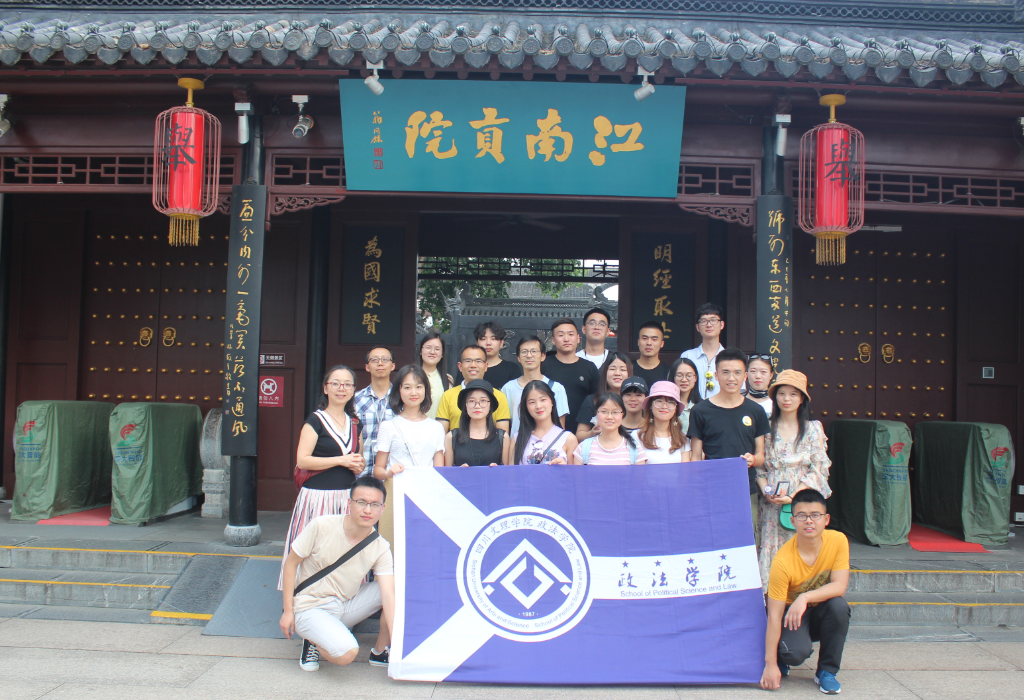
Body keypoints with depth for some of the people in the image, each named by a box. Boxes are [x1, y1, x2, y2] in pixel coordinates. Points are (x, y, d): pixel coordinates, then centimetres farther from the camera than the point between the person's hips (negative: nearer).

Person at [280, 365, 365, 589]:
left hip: (346, 498, 5)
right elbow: (302, 460, -11)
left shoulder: (355, 424, 15)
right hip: (318, 496, -5)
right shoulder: (315, 420, -2)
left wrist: (358, 466, 4)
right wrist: (341, 460, -13)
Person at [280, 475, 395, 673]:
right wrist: (288, 611, -8)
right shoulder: (321, 526, -17)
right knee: (346, 653, -32)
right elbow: (291, 562, -6)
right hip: (311, 609, -4)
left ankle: (379, 652, 2)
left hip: (346, 606, 4)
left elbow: (388, 596, -16)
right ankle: (314, 643, 3)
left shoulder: (381, 549, -9)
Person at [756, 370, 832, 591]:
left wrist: (793, 496, -12)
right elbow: (759, 467, 8)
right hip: (772, 505, 1)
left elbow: (818, 469, -2)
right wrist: (766, 490, -10)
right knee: (771, 553, 0)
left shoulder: (813, 429, 3)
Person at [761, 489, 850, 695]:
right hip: (791, 613, -3)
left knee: (839, 605, -30)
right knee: (795, 653, -31)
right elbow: (774, 615, -26)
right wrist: (770, 664, -28)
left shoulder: (838, 540, -18)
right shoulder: (783, 561, -28)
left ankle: (827, 671, -9)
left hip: (821, 612, 3)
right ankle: (782, 659, 9)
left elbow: (840, 586, -22)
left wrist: (806, 597, -38)